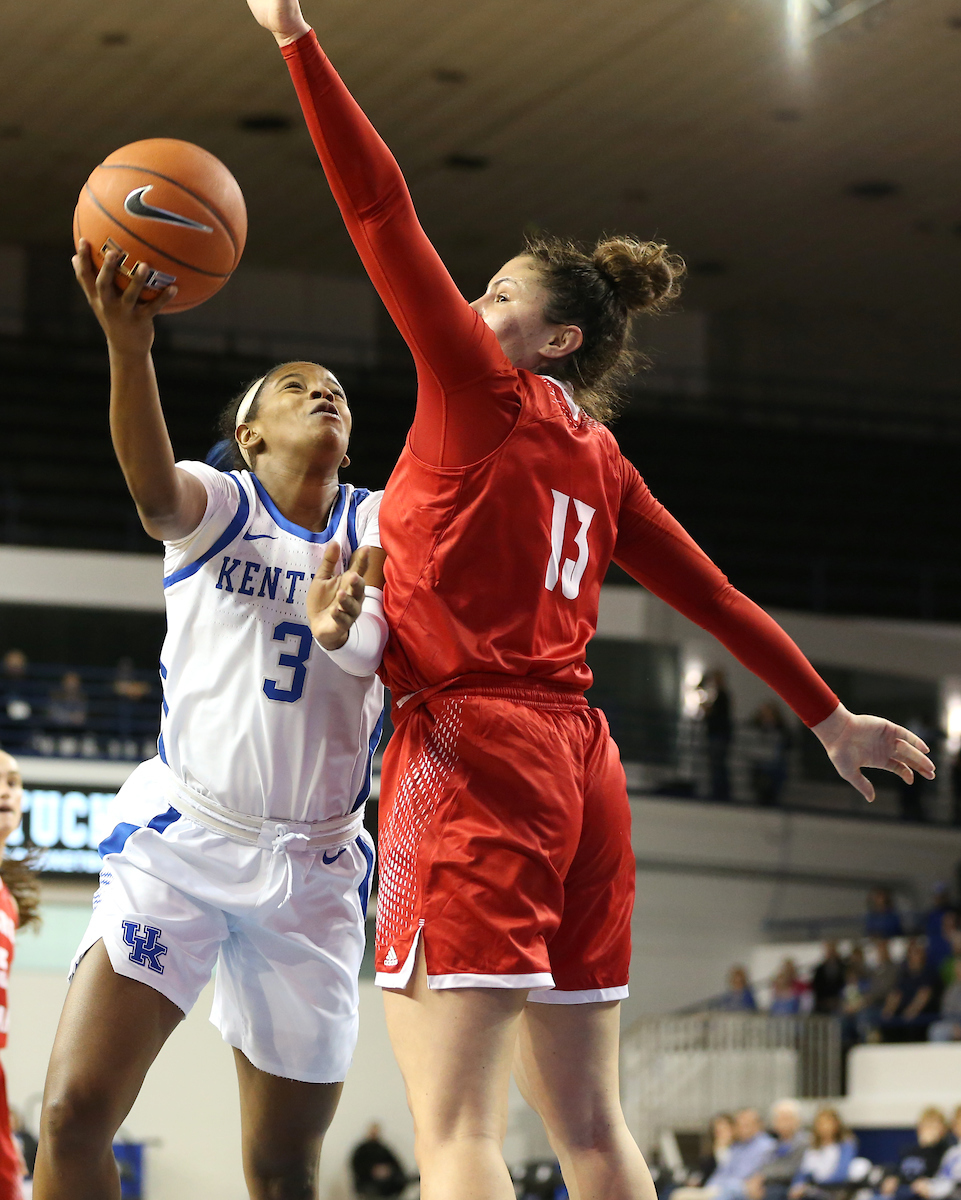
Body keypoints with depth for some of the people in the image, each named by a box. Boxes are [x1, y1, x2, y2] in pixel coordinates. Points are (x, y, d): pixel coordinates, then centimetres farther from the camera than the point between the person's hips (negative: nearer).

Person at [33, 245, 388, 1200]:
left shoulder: (379, 527, 7)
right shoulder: (215, 503, 1)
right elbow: (154, 491, -25)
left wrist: (344, 621, -38)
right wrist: (128, 344, -44)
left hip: (314, 863, 2)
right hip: (178, 835, -2)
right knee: (73, 1109, -17)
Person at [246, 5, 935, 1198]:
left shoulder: (482, 391, -1)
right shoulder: (601, 463, 17)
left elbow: (382, 211, -6)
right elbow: (717, 597, 21)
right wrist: (829, 717, 31)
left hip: (473, 751, -8)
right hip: (576, 761, 8)